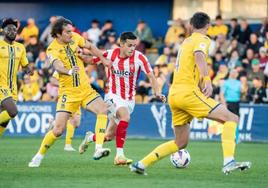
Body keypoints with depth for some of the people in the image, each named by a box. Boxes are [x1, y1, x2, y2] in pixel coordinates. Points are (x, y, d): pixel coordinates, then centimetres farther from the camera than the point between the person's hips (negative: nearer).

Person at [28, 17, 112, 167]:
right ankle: (39, 156, 10)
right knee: (58, 129, -11)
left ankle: (98, 149, -22)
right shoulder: (52, 50, -13)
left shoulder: (74, 37, 2)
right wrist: (69, 71, -52)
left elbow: (90, 47, 20)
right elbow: (58, 66, -33)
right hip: (68, 92, -5)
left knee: (103, 110, -20)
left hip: (85, 89, 5)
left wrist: (104, 60, 20)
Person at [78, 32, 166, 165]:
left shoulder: (139, 58, -13)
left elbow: (151, 76, -13)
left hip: (129, 99, 2)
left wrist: (157, 92, -28)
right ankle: (119, 155, -28)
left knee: (109, 136, 8)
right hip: (113, 95, -2)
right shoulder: (110, 54, -10)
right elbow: (91, 60, 3)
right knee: (125, 117, -33)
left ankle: (89, 138, 42)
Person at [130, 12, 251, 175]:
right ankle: (229, 162, -26)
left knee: (181, 143, 17)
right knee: (232, 119, -9)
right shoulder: (202, 40, -2)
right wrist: (207, 81, -35)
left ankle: (141, 164, 12)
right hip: (188, 92, -9)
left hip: (174, 94, 9)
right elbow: (199, 56, -24)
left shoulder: (186, 41, 23)